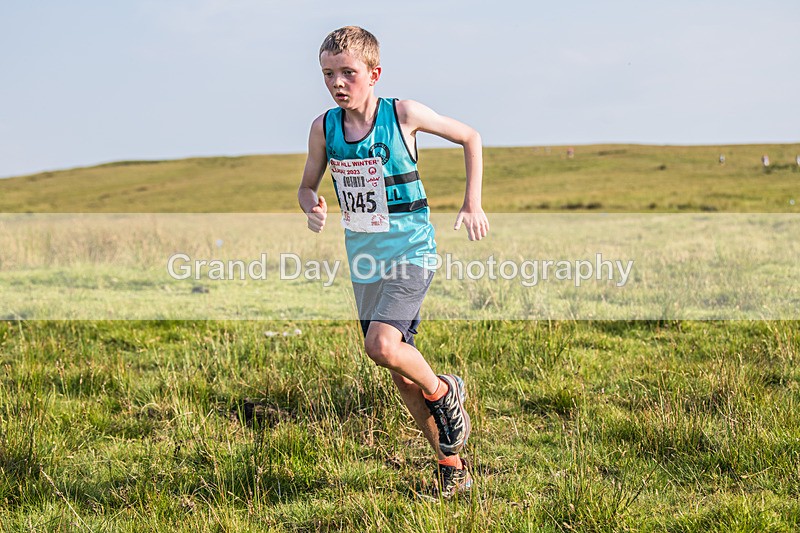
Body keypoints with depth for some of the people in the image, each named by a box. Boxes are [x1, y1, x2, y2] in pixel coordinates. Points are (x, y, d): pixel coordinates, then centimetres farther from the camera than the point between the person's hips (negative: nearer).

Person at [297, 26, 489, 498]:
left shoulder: (403, 115, -11)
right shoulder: (324, 127, -1)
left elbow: (470, 137, 2)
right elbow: (307, 186, 12)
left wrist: (472, 204, -3)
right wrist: (312, 205, -12)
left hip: (411, 253, -5)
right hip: (365, 263, 5)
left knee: (382, 345, -26)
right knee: (400, 370, 9)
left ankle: (444, 393, 5)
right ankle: (452, 462, 24)